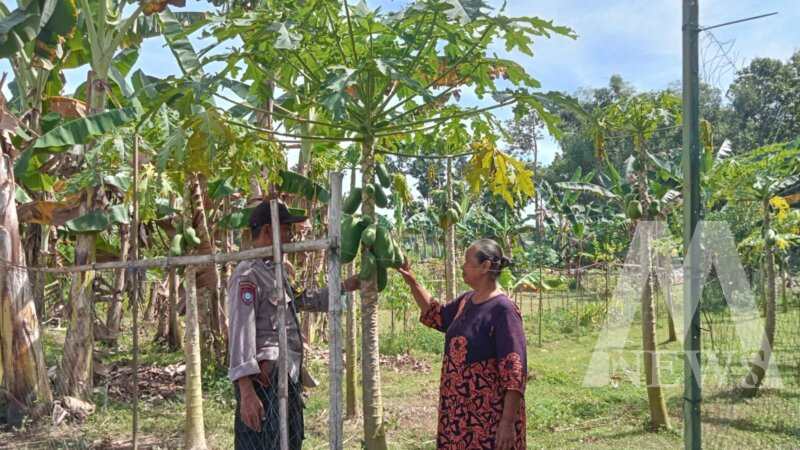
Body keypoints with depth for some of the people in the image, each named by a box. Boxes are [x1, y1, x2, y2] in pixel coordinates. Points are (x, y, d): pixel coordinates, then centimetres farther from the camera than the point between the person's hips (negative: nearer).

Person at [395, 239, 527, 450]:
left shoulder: (502, 309, -18)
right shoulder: (466, 301, 6)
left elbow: (514, 371, -21)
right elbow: (436, 315, 27)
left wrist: (508, 422, -25)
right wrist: (412, 282, 18)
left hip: (489, 414, -8)